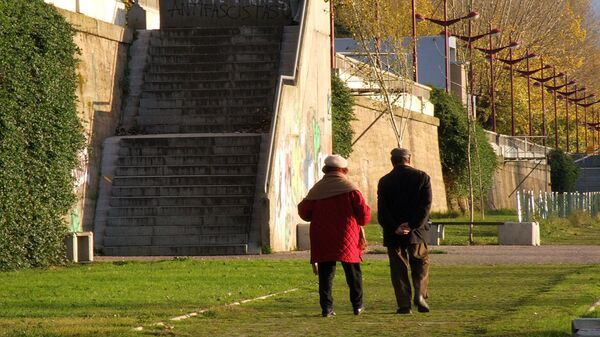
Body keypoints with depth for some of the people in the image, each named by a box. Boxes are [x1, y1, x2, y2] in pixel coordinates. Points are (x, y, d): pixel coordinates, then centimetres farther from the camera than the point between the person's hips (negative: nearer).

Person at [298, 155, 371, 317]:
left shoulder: (317, 189, 3)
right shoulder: (350, 188, -4)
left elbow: (304, 212, 4)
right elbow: (364, 213, -7)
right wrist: (361, 222, 15)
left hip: (322, 240, 2)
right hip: (346, 237, -2)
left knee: (325, 273, 3)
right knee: (353, 273, 11)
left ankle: (326, 307, -6)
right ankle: (358, 305, 17)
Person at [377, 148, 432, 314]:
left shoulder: (385, 181, 2)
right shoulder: (422, 177, 0)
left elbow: (382, 210, -6)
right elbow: (426, 205, -9)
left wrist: (394, 228, -10)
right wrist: (412, 225, -12)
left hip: (394, 233, 0)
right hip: (417, 232, 0)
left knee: (398, 268, 6)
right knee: (421, 263, 14)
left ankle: (404, 304, 0)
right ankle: (420, 294, -6)